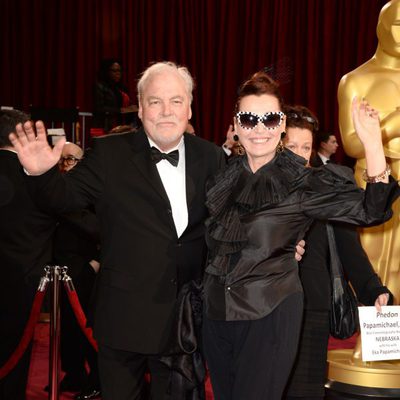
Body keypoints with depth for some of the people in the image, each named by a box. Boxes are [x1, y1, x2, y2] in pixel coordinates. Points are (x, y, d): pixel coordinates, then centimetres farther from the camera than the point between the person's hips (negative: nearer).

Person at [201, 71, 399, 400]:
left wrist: (372, 142, -27)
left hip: (270, 315, -5)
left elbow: (370, 210, -16)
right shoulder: (224, 175, 6)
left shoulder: (301, 182, -9)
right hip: (216, 312, 5)